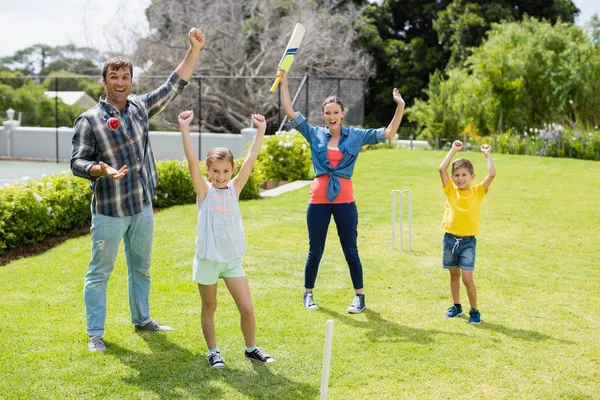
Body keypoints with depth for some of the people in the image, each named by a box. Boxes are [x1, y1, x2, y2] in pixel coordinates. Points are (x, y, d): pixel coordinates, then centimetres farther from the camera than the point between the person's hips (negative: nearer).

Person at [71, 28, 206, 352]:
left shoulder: (141, 107, 3)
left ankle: (142, 319, 36)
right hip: (109, 210, -5)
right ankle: (95, 333, 12)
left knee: (141, 268, 19)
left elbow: (175, 85, 8)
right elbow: (77, 162, -12)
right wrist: (101, 170, -33)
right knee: (100, 272, 3)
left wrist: (194, 50, 2)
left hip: (142, 206, 5)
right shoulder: (89, 120, -11)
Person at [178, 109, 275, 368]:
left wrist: (260, 131, -6)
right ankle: (213, 351, 28)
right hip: (208, 259, -2)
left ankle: (251, 348, 22)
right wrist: (185, 129, -25)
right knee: (209, 307, 12)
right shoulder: (204, 191, -5)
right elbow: (191, 161, -17)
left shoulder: (234, 189, 3)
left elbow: (251, 160, -2)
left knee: (247, 308, 2)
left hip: (233, 259, 3)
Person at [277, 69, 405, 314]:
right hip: (318, 199, 0)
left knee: (351, 251, 5)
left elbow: (388, 133, 2)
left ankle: (359, 296, 17)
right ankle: (308, 294, 25)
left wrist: (400, 107, -8)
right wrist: (284, 83, -2)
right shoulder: (315, 135, 5)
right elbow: (290, 112, 2)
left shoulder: (356, 136, 5)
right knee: (315, 251, 8)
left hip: (345, 200, 0)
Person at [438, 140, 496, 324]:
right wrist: (453, 150, -4)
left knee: (467, 278, -7)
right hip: (450, 238, 2)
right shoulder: (450, 190, 1)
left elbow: (492, 174, -11)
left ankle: (474, 311, 7)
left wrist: (487, 154, -3)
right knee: (454, 274, 15)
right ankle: (456, 306, 31)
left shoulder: (478, 192, -1)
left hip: (468, 241, -2)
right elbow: (442, 169, -9)